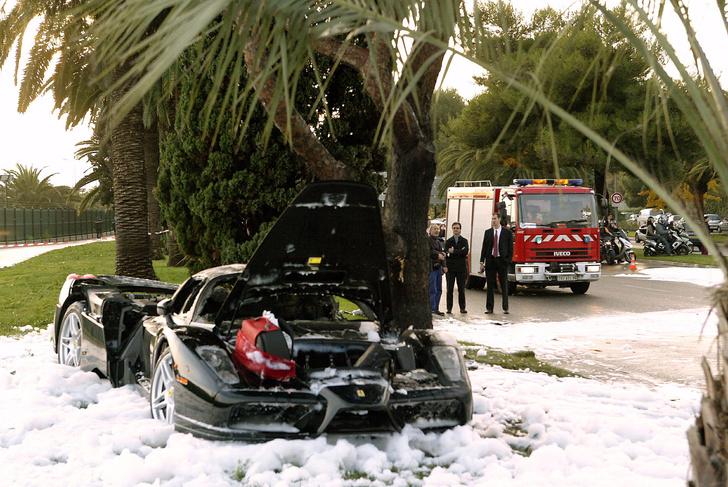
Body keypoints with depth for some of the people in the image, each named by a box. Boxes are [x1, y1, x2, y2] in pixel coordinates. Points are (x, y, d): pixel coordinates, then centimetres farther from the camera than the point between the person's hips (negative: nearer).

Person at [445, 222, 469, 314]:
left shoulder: (464, 241, 7)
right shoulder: (448, 241, 10)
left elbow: (465, 252, -9)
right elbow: (447, 253, -3)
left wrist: (453, 252, -11)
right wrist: (460, 252, -10)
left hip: (461, 268, 0)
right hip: (450, 268, 1)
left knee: (461, 289, 3)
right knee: (450, 289, 0)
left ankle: (462, 307, 8)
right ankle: (449, 308, 3)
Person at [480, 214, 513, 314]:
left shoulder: (507, 233, 1)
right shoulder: (488, 232, 8)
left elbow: (510, 248, 1)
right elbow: (484, 247, 7)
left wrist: (508, 261, -8)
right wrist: (482, 262, 0)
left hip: (502, 261, -2)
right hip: (490, 261, 2)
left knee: (504, 285, 3)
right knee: (490, 285, 3)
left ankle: (505, 308, 8)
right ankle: (489, 308, 6)